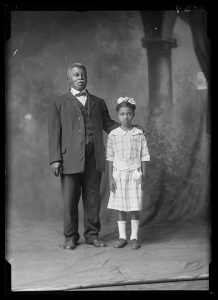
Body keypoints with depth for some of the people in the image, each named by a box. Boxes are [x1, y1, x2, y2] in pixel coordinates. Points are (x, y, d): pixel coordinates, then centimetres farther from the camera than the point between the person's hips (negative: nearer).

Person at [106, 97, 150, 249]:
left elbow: (144, 157, 3)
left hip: (135, 174, -1)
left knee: (135, 207, 2)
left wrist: (143, 177, -1)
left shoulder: (139, 134, -1)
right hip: (118, 174, 1)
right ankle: (122, 236, 16)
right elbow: (110, 158, 4)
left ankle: (134, 237, 13)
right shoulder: (113, 135, 0)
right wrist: (111, 178, -1)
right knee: (120, 207, 6)